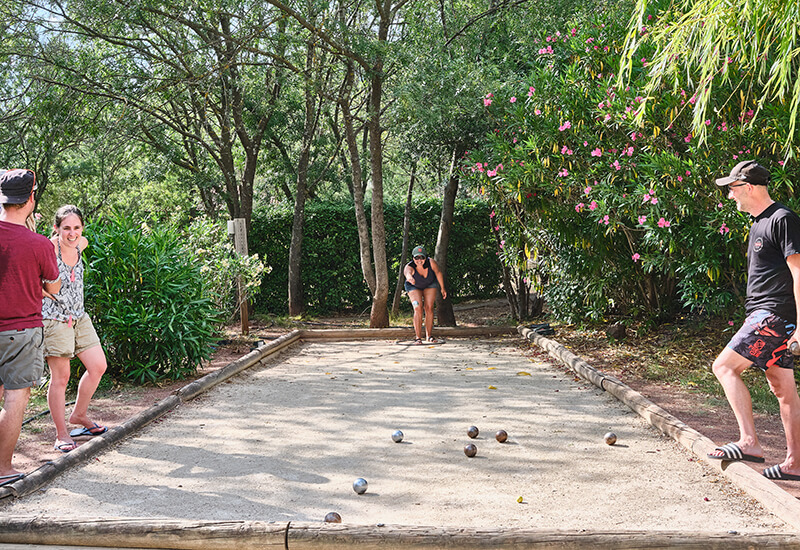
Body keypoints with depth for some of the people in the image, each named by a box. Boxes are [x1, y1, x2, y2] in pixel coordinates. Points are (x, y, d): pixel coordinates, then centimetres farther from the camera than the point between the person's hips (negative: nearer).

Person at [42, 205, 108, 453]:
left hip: (79, 316, 7)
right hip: (54, 319, -7)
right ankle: (61, 434, 12)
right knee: (60, 377, -1)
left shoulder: (81, 244, 4)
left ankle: (79, 415, 29)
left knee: (98, 366, 8)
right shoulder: (48, 249, -17)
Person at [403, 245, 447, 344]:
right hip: (414, 286, -2)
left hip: (430, 284, 2)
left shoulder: (431, 263, -33)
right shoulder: (409, 267, -39)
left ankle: (429, 336, 4)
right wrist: (409, 277, -88)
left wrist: (442, 288, -2)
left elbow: (438, 272, -13)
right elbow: (407, 272, -64)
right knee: (418, 309, -17)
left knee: (429, 308, -7)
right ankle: (418, 338, -14)